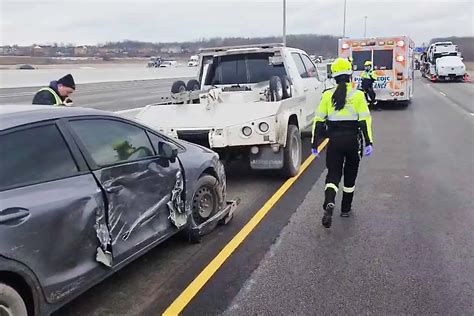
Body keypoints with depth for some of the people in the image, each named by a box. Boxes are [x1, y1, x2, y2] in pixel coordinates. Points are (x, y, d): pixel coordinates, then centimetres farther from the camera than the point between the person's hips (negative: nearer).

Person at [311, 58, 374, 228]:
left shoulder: (327, 95, 1)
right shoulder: (358, 95, -2)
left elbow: (319, 120, 0)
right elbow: (365, 120, -9)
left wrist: (314, 143, 3)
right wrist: (368, 142, -9)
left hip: (334, 139, 0)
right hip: (352, 139, 0)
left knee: (333, 174, 5)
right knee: (350, 174, 17)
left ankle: (329, 204, -22)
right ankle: (346, 209, 29)